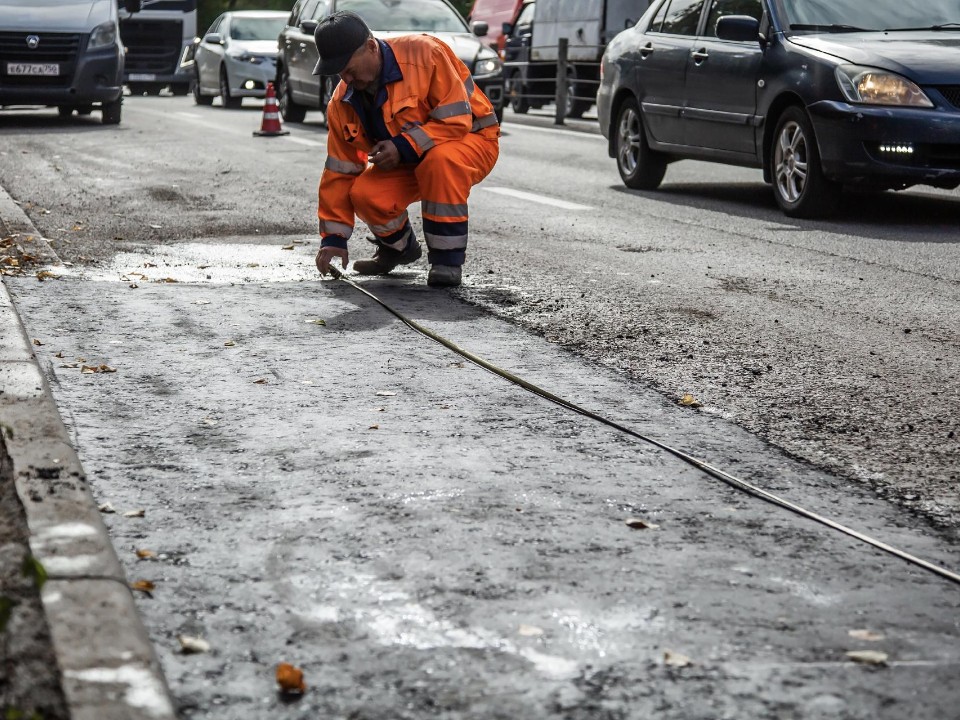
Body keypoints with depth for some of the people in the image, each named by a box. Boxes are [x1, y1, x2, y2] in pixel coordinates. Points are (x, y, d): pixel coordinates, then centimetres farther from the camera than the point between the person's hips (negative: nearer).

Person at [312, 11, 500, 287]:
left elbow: (456, 118, -26)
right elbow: (339, 172, -3)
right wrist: (333, 239, -7)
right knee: (365, 194, -22)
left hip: (471, 141, -5)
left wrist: (404, 146, -32)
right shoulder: (343, 101, -7)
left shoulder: (424, 54, -27)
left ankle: (447, 260, -24)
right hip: (406, 161, 5)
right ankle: (399, 247, 13)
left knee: (440, 159, -39)